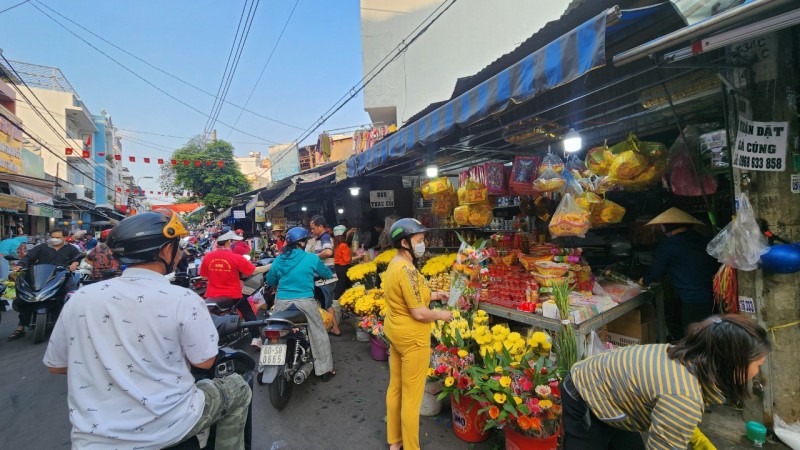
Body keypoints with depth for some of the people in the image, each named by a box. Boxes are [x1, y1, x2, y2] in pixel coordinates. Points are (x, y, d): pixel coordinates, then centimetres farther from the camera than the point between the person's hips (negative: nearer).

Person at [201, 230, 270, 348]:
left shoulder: (207, 257, -5)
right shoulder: (236, 257, -17)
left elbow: (204, 275, 6)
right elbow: (254, 271, -13)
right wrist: (270, 266, -2)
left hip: (212, 296, 3)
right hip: (233, 295, -3)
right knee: (249, 313, 15)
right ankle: (255, 338, 11)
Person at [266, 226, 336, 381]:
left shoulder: (279, 259, 5)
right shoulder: (312, 258, -4)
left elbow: (270, 281, 16)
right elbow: (327, 274, 10)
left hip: (282, 302, 3)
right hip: (305, 302, -3)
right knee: (318, 334, 10)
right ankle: (325, 370, 17)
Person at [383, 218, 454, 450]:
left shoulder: (394, 264, 5)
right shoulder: (407, 270, -26)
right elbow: (419, 313, -25)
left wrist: (433, 295, 9)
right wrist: (442, 315, -8)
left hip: (395, 331, 10)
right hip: (411, 337, -10)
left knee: (395, 388, 22)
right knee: (412, 398, 6)